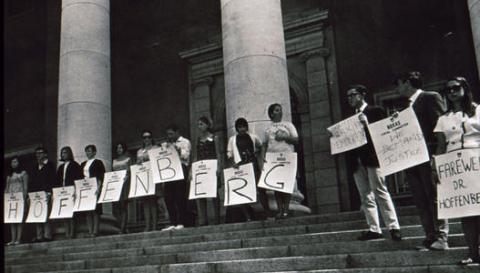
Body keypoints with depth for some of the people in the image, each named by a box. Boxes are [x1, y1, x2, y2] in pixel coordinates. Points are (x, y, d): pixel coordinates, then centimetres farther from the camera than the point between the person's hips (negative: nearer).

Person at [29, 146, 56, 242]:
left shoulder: (50, 165, 5)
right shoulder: (35, 168, 22)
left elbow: (53, 180, -3)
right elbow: (31, 182, 19)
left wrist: (49, 193, -12)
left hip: (46, 194, -6)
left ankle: (47, 235, -9)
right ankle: (39, 236, 3)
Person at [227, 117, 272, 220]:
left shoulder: (253, 137, 12)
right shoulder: (232, 139, 9)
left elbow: (261, 146, 25)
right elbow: (229, 153, 8)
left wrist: (258, 154, 9)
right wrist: (233, 162, -8)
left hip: (253, 165, 1)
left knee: (260, 188, -5)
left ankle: (267, 212, 1)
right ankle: (247, 216, 2)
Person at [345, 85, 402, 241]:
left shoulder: (375, 111, 3)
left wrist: (367, 124, -17)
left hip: (372, 158, -6)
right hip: (357, 161, 6)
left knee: (380, 192, -9)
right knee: (365, 196, 5)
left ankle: (393, 227, -6)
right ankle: (374, 229, 8)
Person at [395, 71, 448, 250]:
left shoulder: (431, 97, -1)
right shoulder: (407, 105, 20)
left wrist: (438, 154, -16)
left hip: (428, 156, -7)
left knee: (434, 197, -5)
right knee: (421, 200, 5)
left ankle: (441, 237, 0)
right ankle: (430, 237, 10)